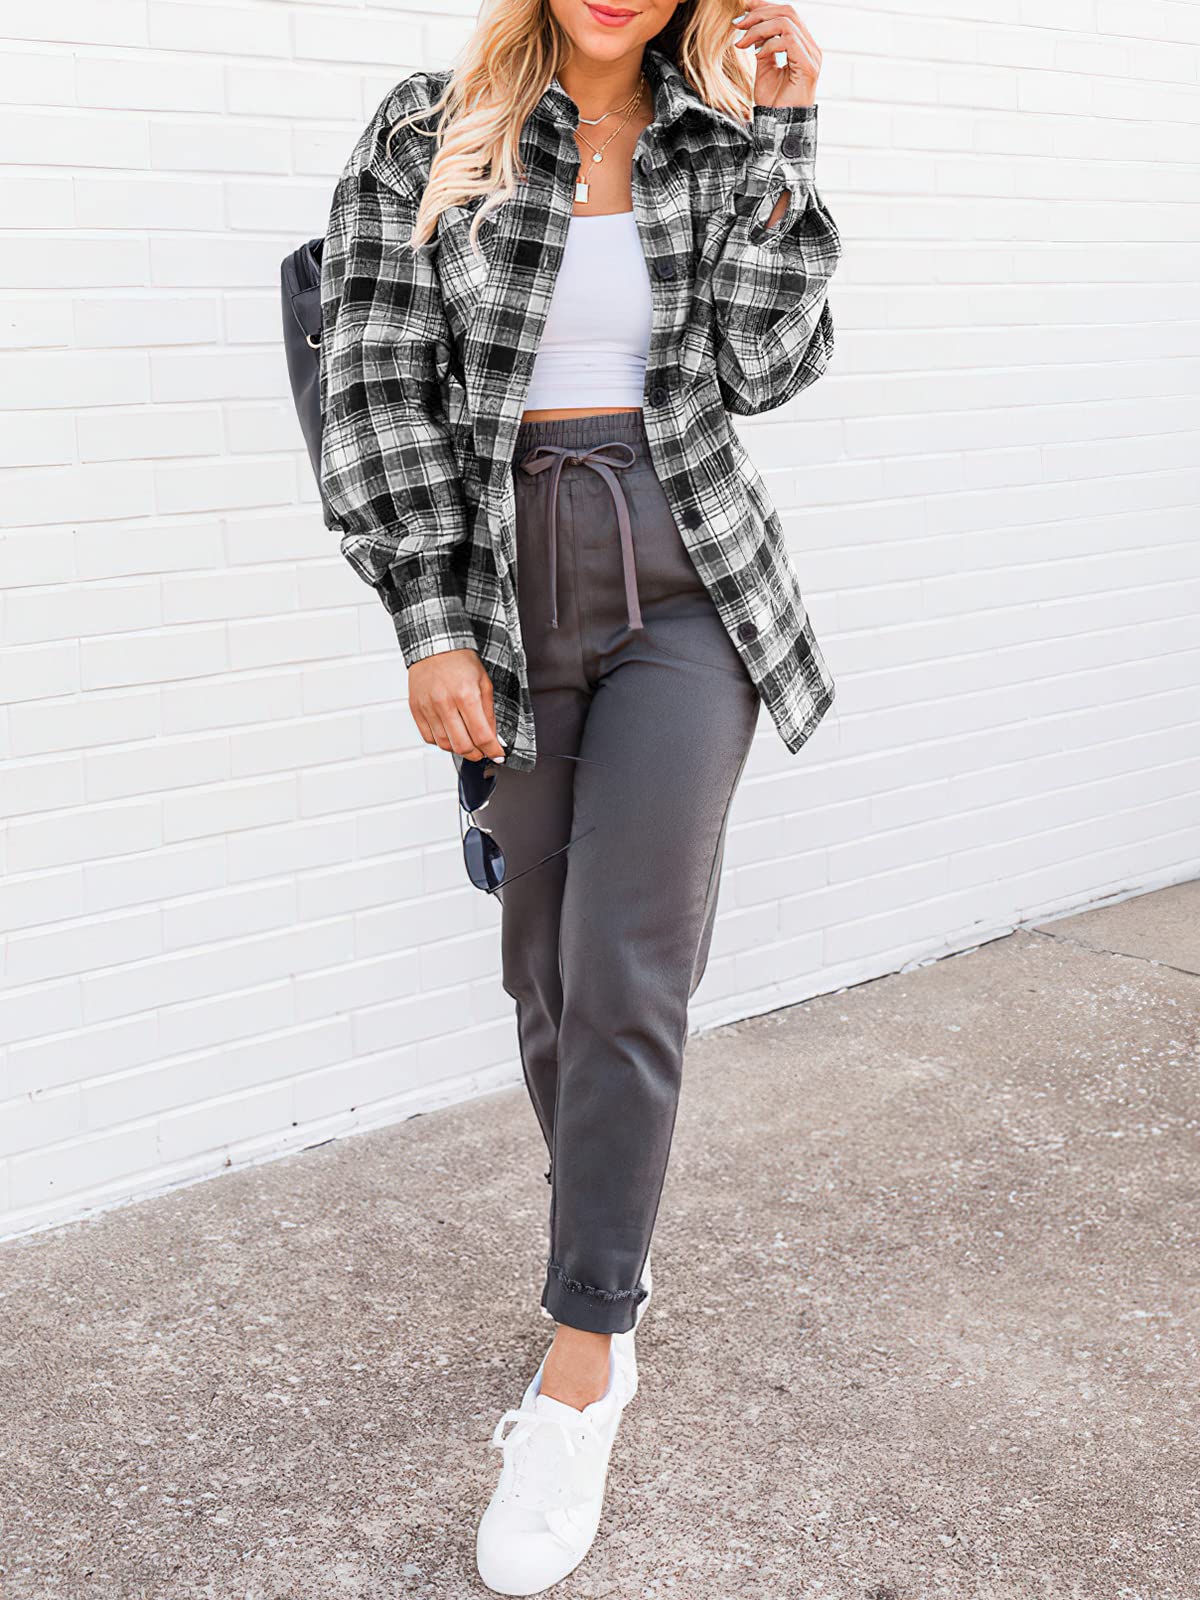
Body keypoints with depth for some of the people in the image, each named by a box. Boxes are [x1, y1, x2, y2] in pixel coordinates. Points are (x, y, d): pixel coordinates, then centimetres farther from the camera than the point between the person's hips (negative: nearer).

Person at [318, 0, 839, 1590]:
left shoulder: (723, 142, 8)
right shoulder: (424, 135, 3)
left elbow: (766, 361, -3)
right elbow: (382, 384, -3)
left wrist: (782, 138, -6)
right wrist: (431, 625, -9)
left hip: (688, 581, 0)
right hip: (511, 590, 1)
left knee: (627, 979, -10)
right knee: (553, 985, 8)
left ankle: (579, 1368, 1)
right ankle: (614, 1301, 27)